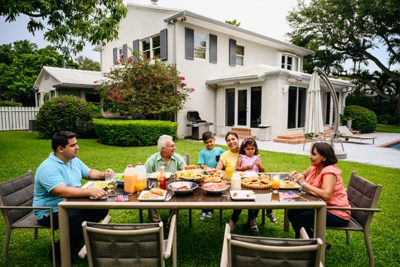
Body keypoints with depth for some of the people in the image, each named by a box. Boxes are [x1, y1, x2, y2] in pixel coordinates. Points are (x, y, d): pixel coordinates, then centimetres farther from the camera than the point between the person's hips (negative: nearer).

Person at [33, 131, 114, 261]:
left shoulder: (74, 160, 4)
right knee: (79, 219, -32)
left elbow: (88, 173, 18)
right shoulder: (48, 168, -24)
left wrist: (103, 174, -2)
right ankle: (60, 253, -8)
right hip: (50, 212, -8)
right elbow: (62, 191, -37)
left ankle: (82, 234, 12)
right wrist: (90, 191, -46)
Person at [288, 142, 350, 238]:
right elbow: (302, 176, 20)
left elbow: (326, 195, -37)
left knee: (299, 218, -20)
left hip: (337, 215, -8)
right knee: (292, 212, 0)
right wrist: (295, 175, -4)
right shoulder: (314, 168, 2)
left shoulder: (329, 171, -22)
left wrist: (304, 183, -31)